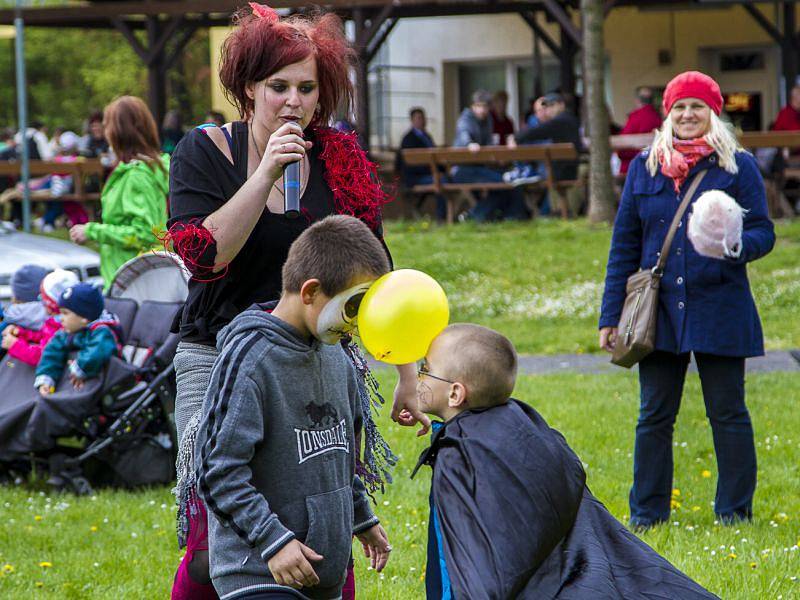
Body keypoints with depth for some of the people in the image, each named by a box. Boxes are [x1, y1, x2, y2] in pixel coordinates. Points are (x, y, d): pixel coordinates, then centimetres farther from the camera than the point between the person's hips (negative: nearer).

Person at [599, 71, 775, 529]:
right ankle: (647, 514, 15)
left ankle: (735, 513, 12)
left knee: (728, 414, 2)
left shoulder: (737, 166, 2)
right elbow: (624, 245, 12)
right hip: (659, 309, 3)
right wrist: (611, 316, 8)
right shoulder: (645, 168, 10)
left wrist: (736, 245, -24)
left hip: (720, 312, -3)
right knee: (654, 417, 6)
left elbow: (764, 232, 0)